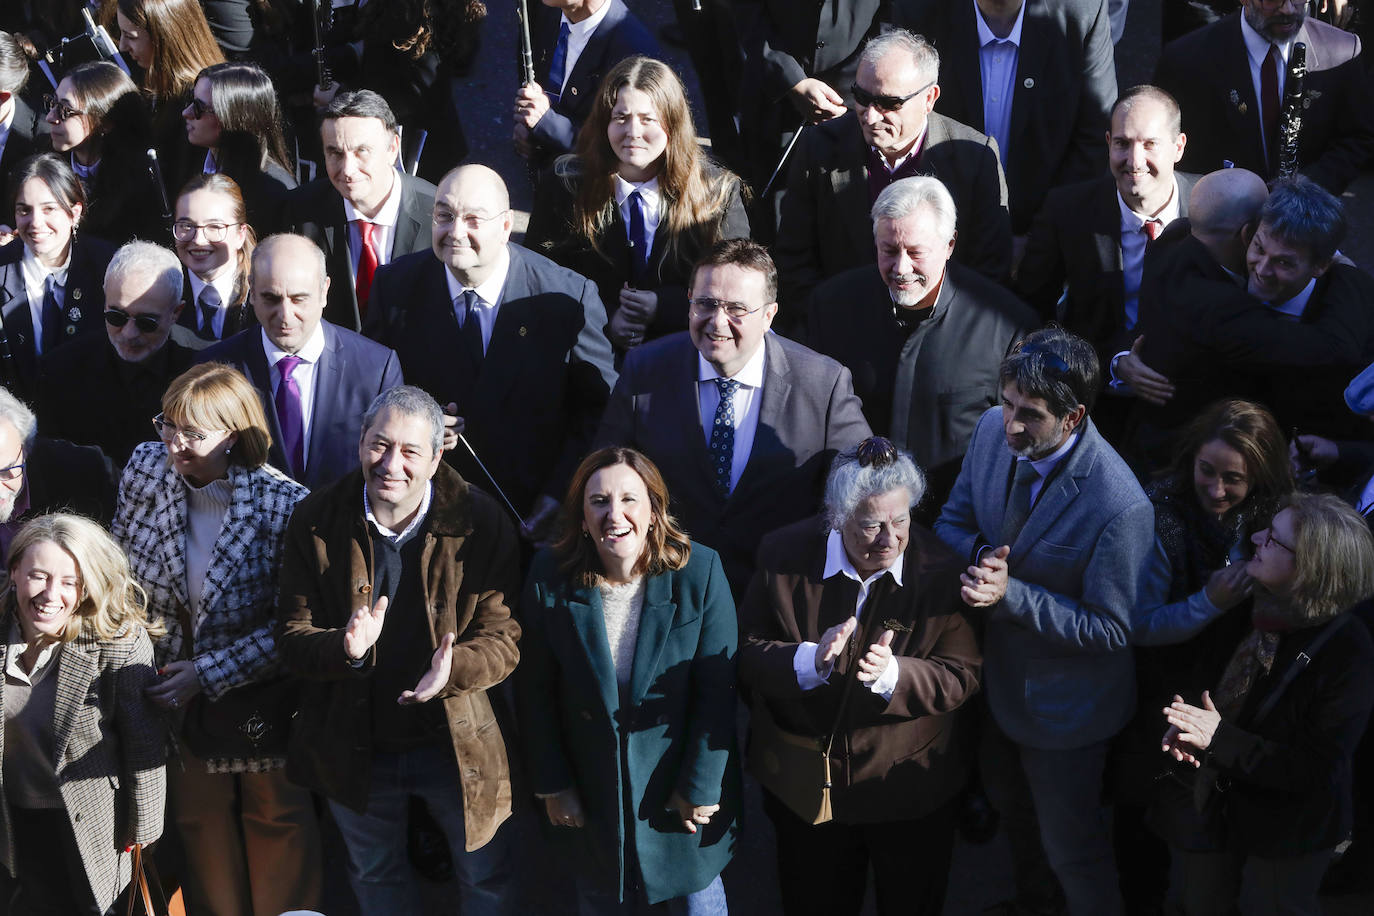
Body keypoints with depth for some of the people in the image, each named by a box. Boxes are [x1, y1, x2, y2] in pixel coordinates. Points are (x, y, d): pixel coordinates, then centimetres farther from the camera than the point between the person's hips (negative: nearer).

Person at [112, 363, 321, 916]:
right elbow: (120, 570, 5)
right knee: (201, 836, 19)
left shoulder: (285, 504, -21)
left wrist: (208, 673, -20)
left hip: (261, 702, -3)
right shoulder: (145, 470, -9)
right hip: (178, 702, 4)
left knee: (278, 830, 13)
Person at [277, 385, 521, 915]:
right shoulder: (316, 521, -11)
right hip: (352, 748, 2)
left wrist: (454, 668, -38)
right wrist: (347, 650, -34)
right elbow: (291, 640, -11)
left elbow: (503, 639, -15)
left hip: (458, 746, -2)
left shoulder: (481, 523, -16)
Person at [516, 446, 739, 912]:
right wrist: (551, 785, -2)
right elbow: (534, 691, -4)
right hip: (591, 795, 1)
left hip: (682, 794, -1)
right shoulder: (551, 576, -13)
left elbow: (717, 690, -13)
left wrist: (700, 786, -12)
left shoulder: (699, 572, -17)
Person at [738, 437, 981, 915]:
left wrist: (893, 674, -35)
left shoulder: (942, 571, -17)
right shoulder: (785, 557, -14)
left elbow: (962, 675, -16)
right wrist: (811, 660, -32)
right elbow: (746, 654, -12)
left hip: (913, 796, -1)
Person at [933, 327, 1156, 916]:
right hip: (997, 671, 7)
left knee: (1071, 848, 14)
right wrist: (979, 555, -24)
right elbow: (953, 522, -1)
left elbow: (1109, 629, -26)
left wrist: (1009, 593, -34)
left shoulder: (1120, 508, -35)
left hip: (1062, 706, -7)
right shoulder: (993, 431, -15)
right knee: (1009, 807, 33)